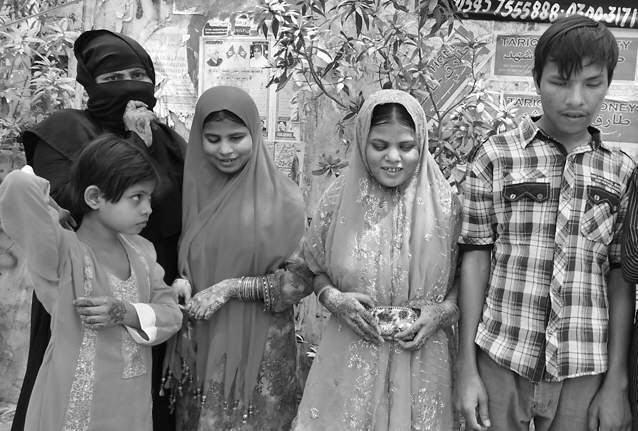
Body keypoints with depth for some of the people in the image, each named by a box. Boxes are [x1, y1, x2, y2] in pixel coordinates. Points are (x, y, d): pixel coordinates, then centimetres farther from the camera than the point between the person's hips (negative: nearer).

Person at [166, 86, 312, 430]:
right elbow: (182, 268, 10)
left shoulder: (281, 196, -9)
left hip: (260, 349, -3)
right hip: (199, 346, 3)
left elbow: (302, 278, -10)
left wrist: (232, 288, -17)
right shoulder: (194, 189, 2)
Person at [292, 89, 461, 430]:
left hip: (422, 362, 0)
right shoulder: (339, 199, -3)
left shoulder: (444, 205, -6)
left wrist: (444, 311, -12)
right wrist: (333, 298, -9)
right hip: (350, 361, 0)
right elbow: (315, 269, 9)